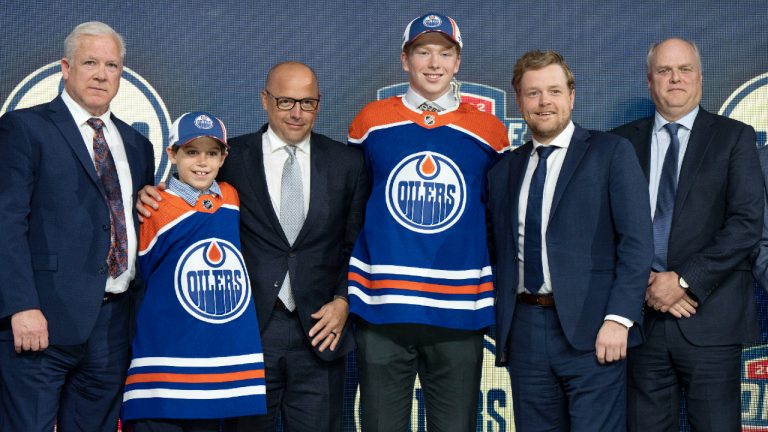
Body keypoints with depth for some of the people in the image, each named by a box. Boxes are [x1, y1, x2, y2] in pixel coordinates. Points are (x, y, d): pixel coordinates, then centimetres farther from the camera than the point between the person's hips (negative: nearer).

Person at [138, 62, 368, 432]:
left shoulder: (347, 162, 8)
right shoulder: (232, 157, 3)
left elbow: (357, 245, 9)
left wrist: (343, 301, -2)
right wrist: (153, 195, -9)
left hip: (320, 331, 1)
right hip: (248, 329, -1)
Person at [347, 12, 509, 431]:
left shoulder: (488, 130, 6)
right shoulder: (370, 121, 5)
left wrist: (498, 292, 14)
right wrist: (347, 290, 11)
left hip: (460, 312, 0)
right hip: (382, 307, 0)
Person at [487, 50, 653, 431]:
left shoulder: (611, 153, 2)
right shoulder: (504, 170, 15)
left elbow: (637, 241, -6)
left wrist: (618, 319, -15)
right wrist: (500, 324, 6)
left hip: (591, 330, -4)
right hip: (524, 331, 4)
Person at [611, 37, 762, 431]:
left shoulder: (734, 137, 4)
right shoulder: (623, 141, 10)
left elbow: (747, 222, -5)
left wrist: (685, 280, -12)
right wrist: (645, 282, -8)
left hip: (710, 317, -2)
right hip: (642, 316, 2)